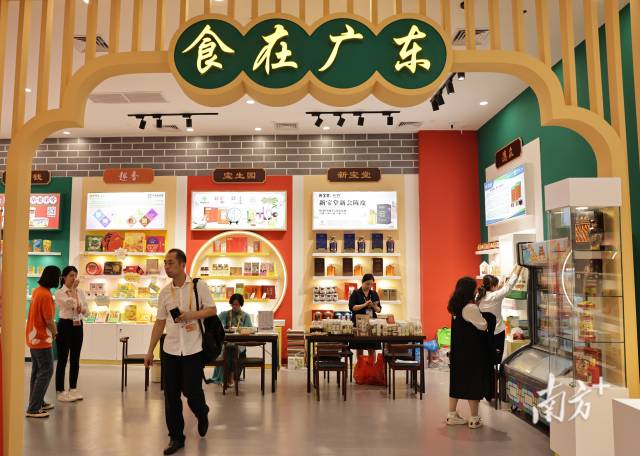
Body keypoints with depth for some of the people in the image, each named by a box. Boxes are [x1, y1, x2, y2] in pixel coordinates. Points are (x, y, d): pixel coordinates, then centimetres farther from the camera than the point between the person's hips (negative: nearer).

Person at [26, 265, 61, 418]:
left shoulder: (37, 290, 7)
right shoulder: (46, 295, -22)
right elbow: (49, 321, -20)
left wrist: (50, 332, 9)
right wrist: (54, 333, -1)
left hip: (33, 337, 10)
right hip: (42, 339, -10)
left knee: (37, 371, 17)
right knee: (46, 372, -5)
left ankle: (37, 402, 26)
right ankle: (33, 409, -4)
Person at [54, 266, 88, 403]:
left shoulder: (80, 292, 9)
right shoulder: (59, 293, -7)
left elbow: (86, 310, 8)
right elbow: (71, 303, -23)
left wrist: (81, 309, -15)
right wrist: (73, 289, -11)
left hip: (78, 326, 5)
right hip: (65, 325, -5)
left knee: (75, 360, 10)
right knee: (62, 360, 1)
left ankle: (73, 389, 20)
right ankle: (60, 391, 9)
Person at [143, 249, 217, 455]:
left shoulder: (199, 286, -5)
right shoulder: (164, 292, 6)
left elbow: (212, 310, -2)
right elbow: (159, 323, 9)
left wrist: (191, 315, -19)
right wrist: (150, 351, 7)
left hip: (193, 350, -4)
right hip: (170, 350, 4)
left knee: (191, 391, 0)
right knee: (171, 395, 6)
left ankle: (202, 414, 34)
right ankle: (176, 437, 21)